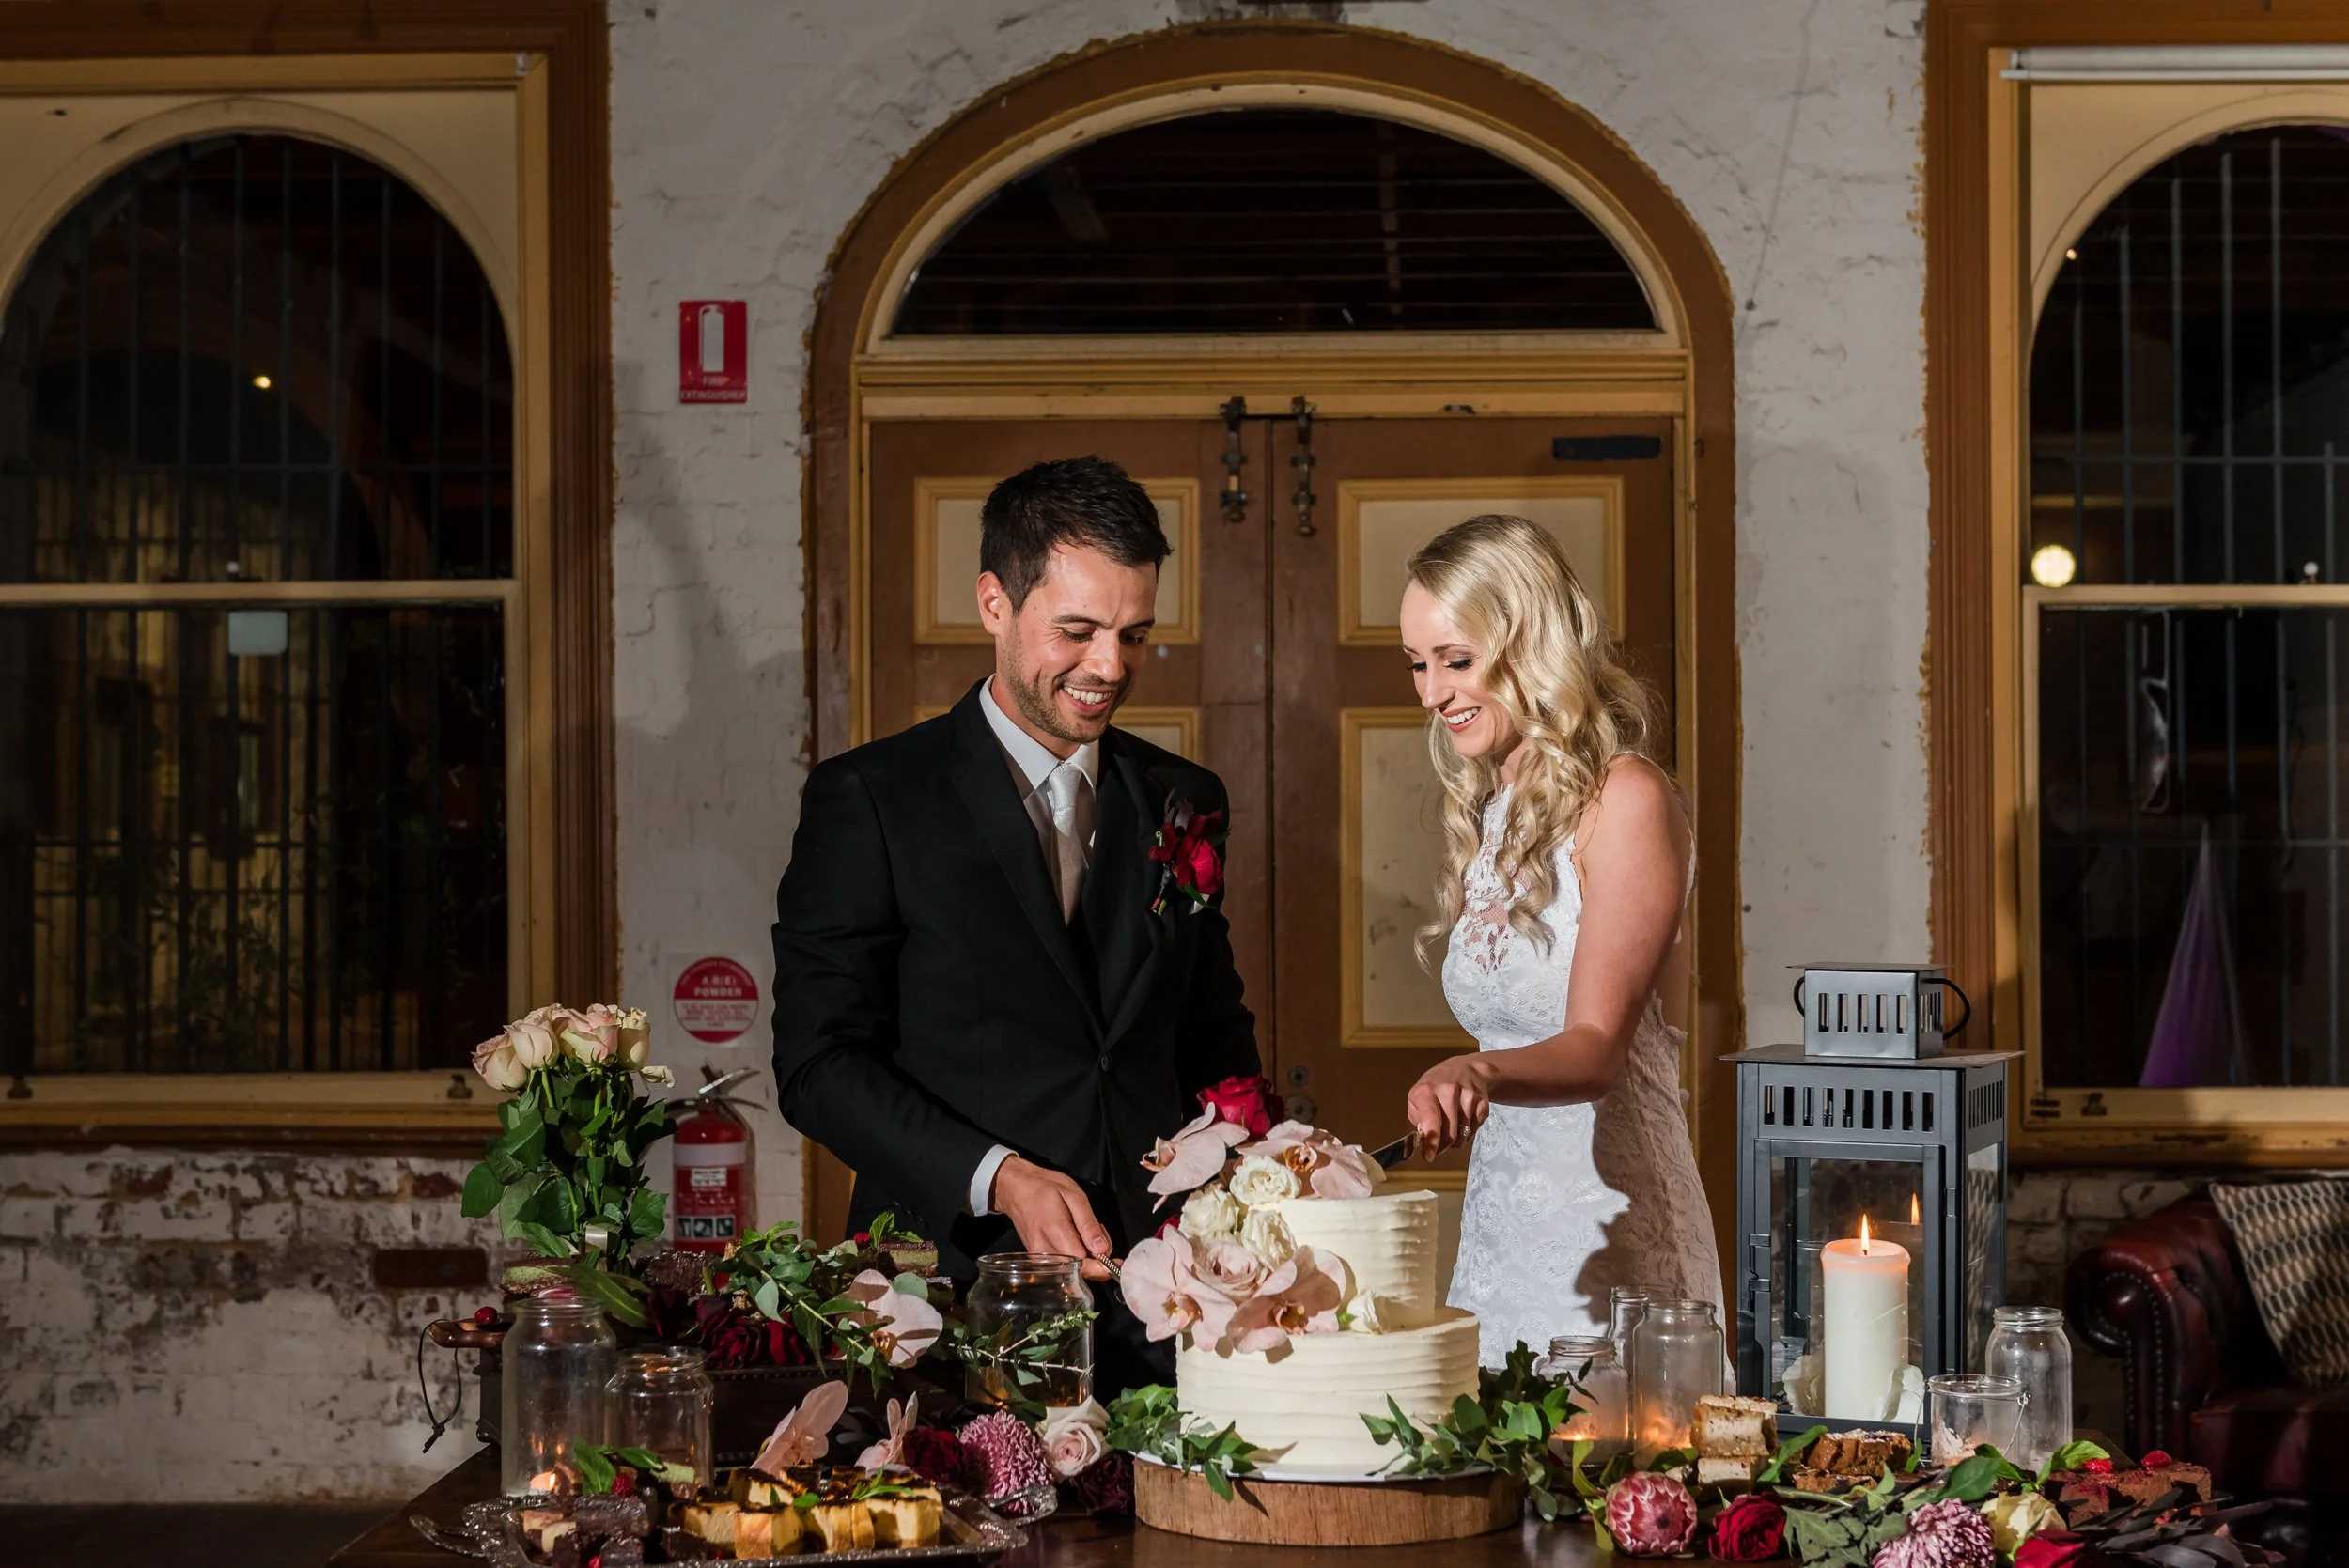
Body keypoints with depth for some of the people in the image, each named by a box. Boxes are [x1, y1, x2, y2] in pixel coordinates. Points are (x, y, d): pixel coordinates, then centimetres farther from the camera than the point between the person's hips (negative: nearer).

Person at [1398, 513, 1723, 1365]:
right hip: (1498, 1217, 7)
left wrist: (1481, 1073, -36)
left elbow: (1596, 1047, -20)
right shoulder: (1486, 810, 13)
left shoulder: (1625, 799, -11)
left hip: (1604, 1224, -7)